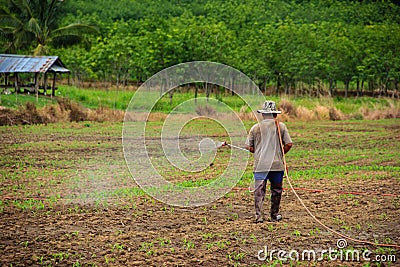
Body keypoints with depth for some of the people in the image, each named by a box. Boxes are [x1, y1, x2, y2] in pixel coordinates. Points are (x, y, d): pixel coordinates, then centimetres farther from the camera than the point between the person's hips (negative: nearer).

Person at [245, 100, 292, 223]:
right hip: (277, 164, 0)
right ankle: (274, 215, 20)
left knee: (259, 191, 1)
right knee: (276, 190, 13)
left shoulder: (255, 128, 3)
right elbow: (288, 144, -4)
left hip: (260, 164, 0)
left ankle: (258, 215, -8)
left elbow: (249, 147, 3)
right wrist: (280, 153, 12)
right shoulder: (281, 126, 0)